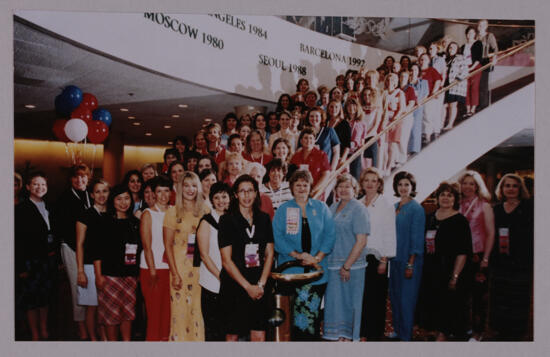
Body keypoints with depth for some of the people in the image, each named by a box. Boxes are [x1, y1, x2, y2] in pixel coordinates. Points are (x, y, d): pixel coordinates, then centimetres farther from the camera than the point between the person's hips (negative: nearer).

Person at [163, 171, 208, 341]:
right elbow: (168, 245, -2)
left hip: (200, 268, 3)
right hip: (180, 267, -2)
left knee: (198, 311, 6)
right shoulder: (172, 211, 1)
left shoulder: (205, 210, 9)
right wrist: (175, 273, -9)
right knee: (180, 311, 0)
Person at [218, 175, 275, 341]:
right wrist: (248, 286, -9)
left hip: (259, 286, 3)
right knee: (232, 335, 4)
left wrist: (261, 284, -3)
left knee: (259, 336, 2)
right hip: (234, 285, -3)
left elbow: (269, 254, 9)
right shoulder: (227, 220, -3)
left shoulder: (264, 219, 9)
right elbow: (226, 260, -7)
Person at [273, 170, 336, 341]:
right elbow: (277, 238, -3)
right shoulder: (283, 210, 6)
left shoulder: (321, 208, 9)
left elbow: (330, 235, 3)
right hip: (291, 269, -1)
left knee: (313, 310, 4)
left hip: (317, 268, 1)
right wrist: (297, 255, -14)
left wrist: (317, 258, -10)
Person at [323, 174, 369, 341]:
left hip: (351, 266, -6)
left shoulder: (358, 209, -7)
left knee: (348, 302, 3)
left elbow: (361, 241, -13)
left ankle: (348, 337, 17)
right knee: (333, 301, 10)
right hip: (332, 265, 6)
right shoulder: (333, 207, 13)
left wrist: (347, 266, -15)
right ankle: (337, 336, 23)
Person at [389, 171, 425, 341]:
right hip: (395, 258, 7)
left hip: (409, 259, -7)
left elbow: (417, 239, -12)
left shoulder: (416, 209, -9)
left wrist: (411, 264, -15)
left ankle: (406, 336, 13)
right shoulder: (395, 207, 10)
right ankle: (398, 331, 27)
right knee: (394, 295, 13)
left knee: (406, 298, 0)